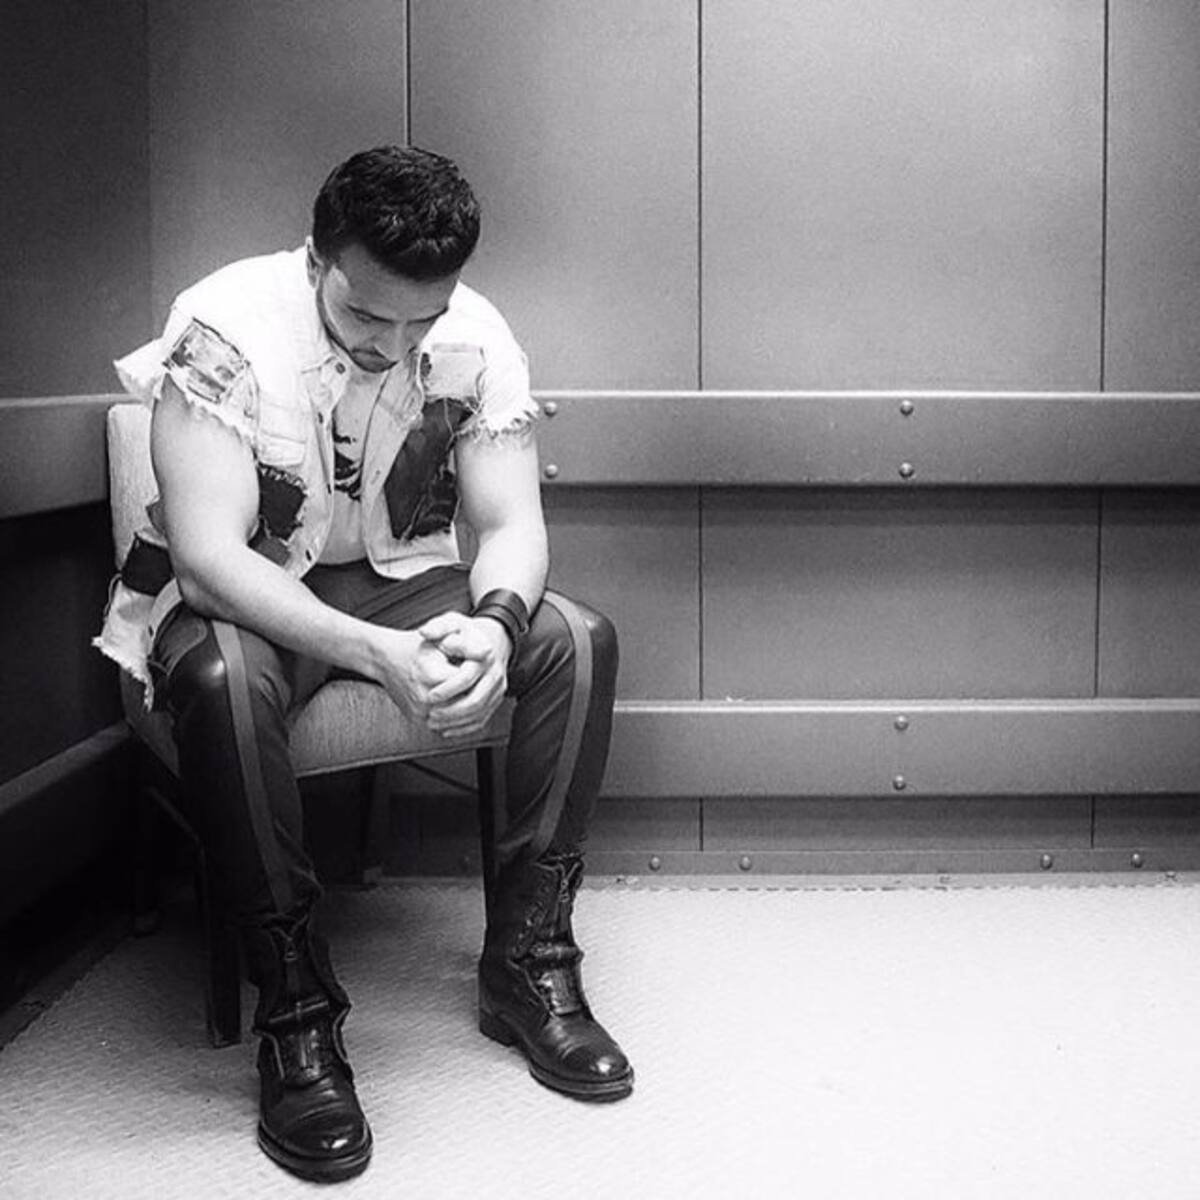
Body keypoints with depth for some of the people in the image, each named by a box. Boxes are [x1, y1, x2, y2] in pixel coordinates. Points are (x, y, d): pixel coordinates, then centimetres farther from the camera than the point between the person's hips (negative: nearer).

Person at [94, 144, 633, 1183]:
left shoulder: (475, 337, -11)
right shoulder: (224, 327, -24)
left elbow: (513, 523, -11)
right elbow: (208, 550, -30)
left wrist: (491, 625, -36)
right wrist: (375, 655, -43)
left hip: (399, 581, 4)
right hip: (230, 593, -4)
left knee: (579, 640, -20)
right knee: (225, 682, -39)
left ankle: (527, 963, -10)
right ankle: (298, 1017, -25)